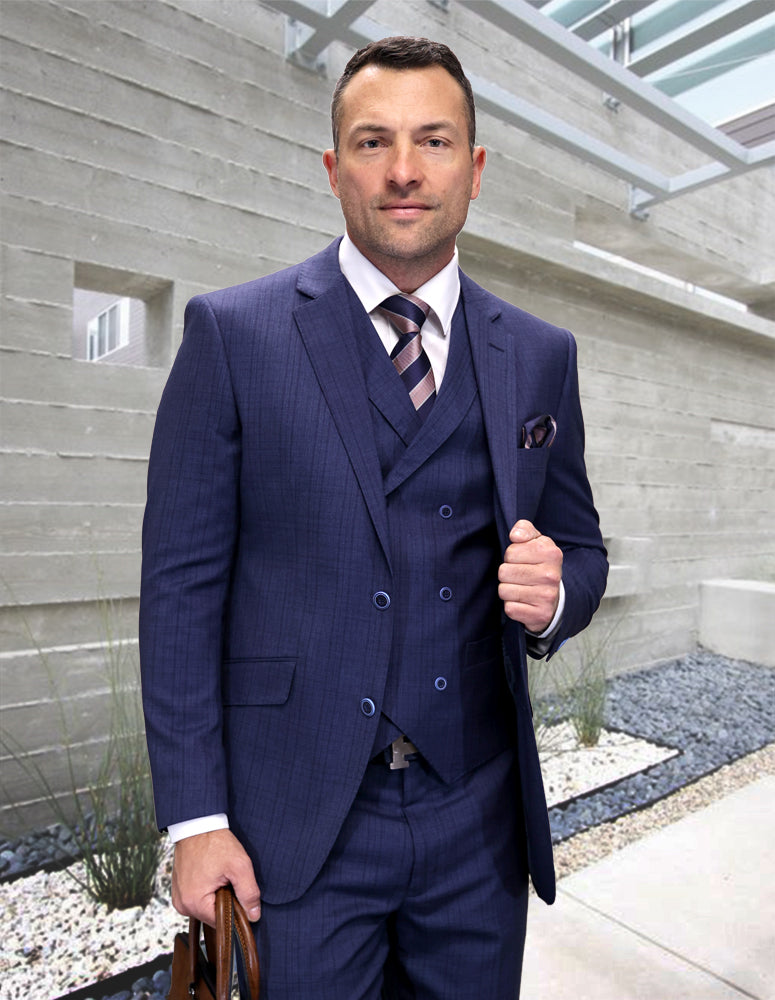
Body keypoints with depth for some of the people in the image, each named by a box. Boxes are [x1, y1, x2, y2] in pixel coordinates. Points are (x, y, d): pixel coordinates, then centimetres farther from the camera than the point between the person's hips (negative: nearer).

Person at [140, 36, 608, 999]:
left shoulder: (541, 355, 3)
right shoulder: (232, 332, -6)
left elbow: (581, 544, 12)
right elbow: (181, 583, -7)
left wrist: (555, 592, -12)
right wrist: (195, 819, -8)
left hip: (479, 816, 4)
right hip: (296, 819, -2)